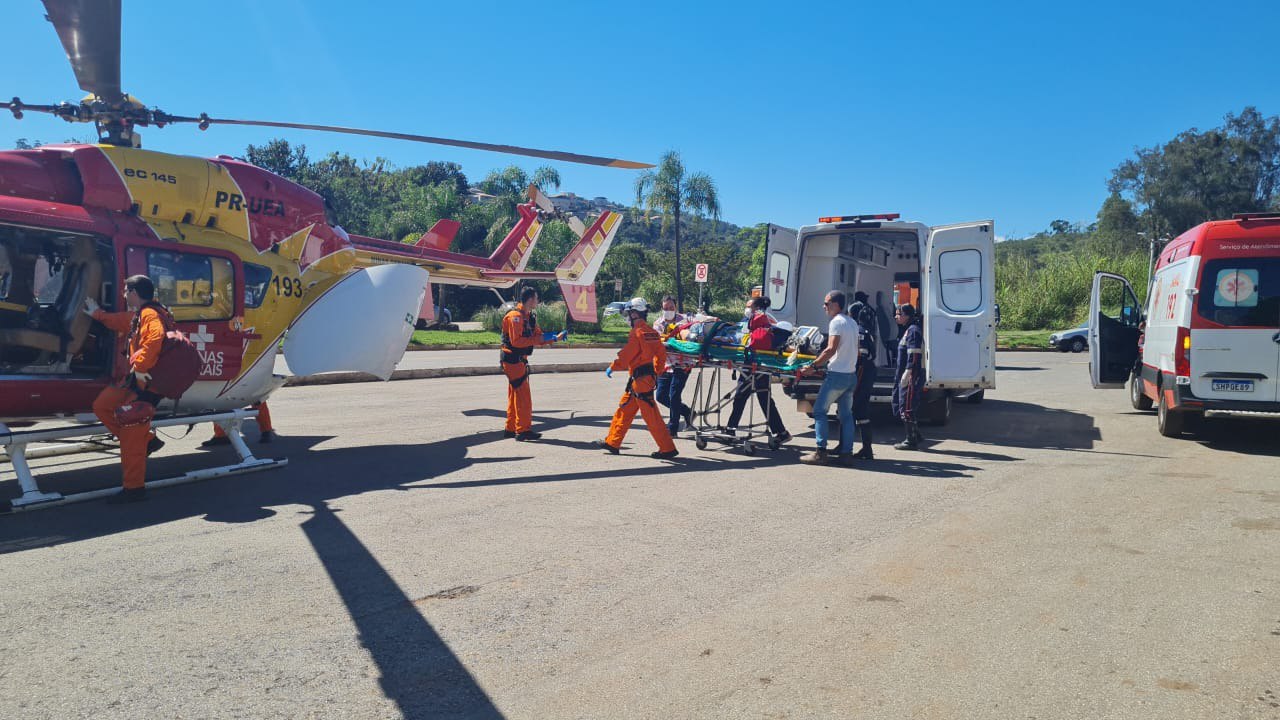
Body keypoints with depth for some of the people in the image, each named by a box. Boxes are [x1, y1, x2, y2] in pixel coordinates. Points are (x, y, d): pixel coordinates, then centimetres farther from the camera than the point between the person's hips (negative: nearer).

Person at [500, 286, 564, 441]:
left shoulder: (529, 317, 13)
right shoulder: (515, 316, -17)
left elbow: (538, 336, 16)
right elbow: (516, 341, -24)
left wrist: (555, 338, 5)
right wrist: (537, 339, -22)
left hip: (519, 360, 10)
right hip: (513, 360, -10)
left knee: (515, 395, 15)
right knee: (523, 396, -8)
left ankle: (511, 428, 22)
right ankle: (523, 430, -4)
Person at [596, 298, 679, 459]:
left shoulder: (637, 333, -16)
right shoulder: (651, 332, 10)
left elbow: (625, 356, -16)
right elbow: (661, 352, 14)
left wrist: (611, 368, -2)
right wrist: (656, 371, 22)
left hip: (640, 379, -10)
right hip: (649, 376, 10)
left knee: (651, 416, -5)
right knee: (624, 409, 16)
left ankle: (668, 449, -2)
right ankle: (612, 442, 24)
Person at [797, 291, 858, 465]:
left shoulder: (836, 322, -11)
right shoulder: (852, 323, 17)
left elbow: (831, 349, -20)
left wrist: (812, 366, -18)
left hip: (837, 374, -9)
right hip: (851, 374, 9)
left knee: (819, 410, -3)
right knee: (846, 414, 11)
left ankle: (821, 452, -7)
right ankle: (846, 452, 10)